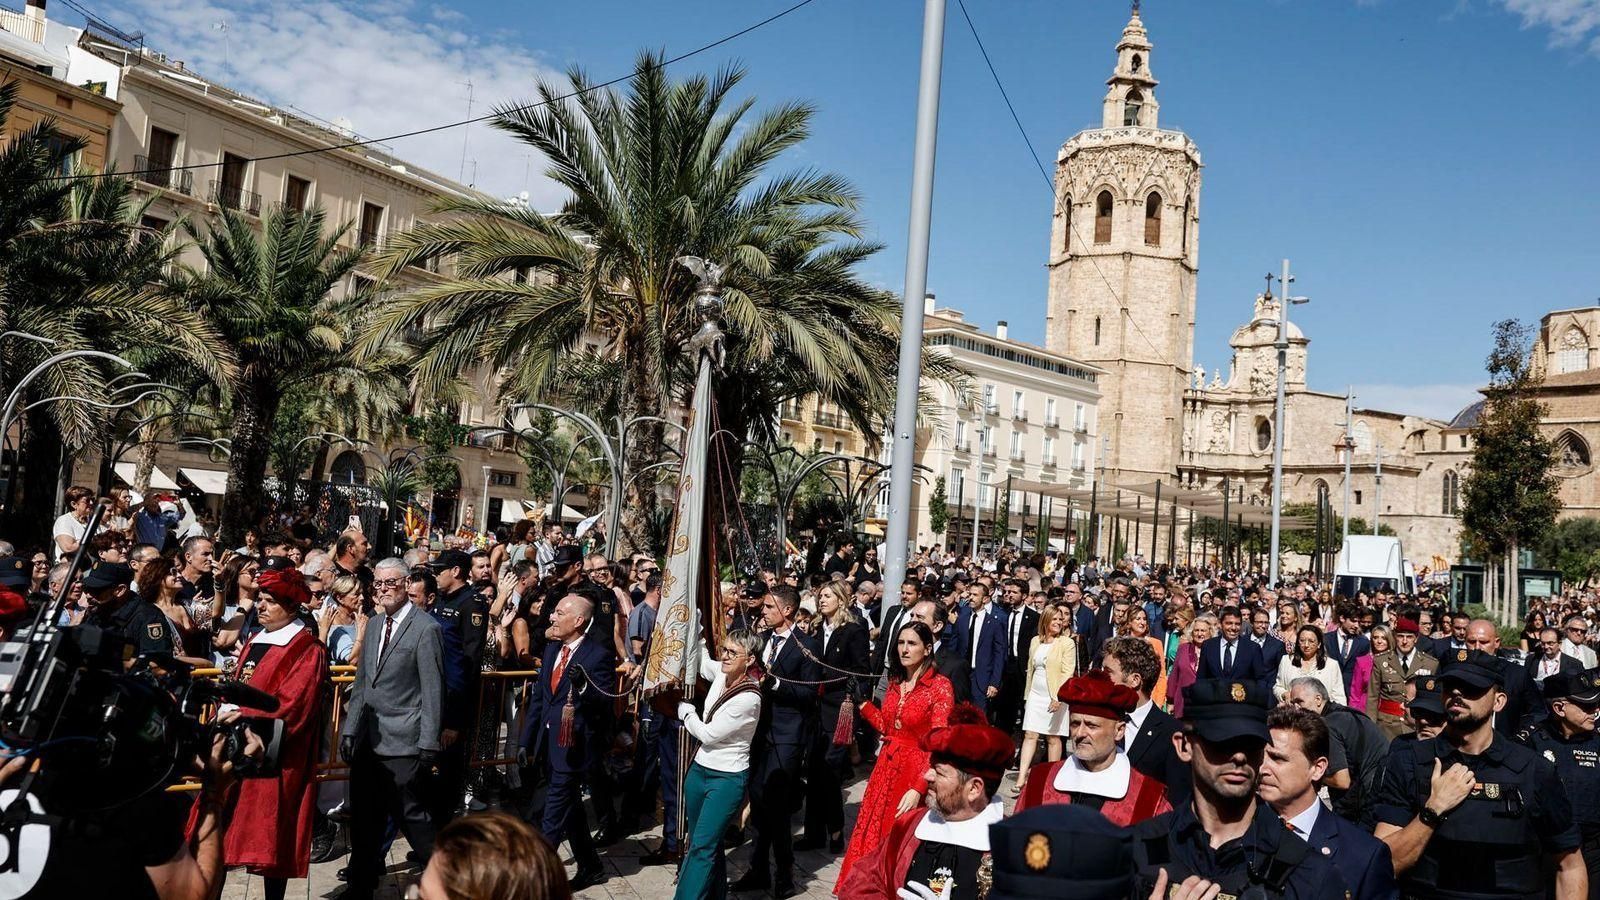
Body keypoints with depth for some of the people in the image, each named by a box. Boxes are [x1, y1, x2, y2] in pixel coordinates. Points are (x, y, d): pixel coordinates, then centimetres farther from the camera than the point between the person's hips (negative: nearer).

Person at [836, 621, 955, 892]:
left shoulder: (940, 686, -14)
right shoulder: (895, 681, 7)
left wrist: (918, 788, -27)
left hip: (915, 772, -6)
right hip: (886, 768, 7)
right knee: (872, 838, 13)